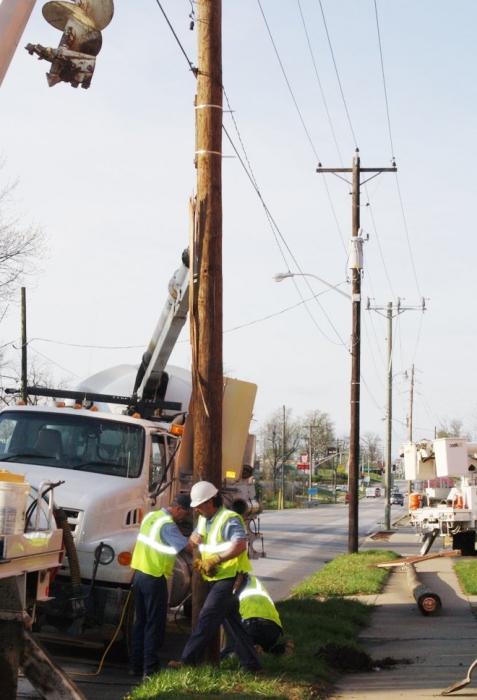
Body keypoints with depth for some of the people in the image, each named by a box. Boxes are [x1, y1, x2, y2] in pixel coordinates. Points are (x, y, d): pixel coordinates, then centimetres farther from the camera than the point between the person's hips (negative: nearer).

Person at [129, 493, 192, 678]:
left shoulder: (151, 516, 9)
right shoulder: (168, 525, -18)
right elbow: (189, 546, -24)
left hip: (139, 573, 8)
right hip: (154, 578, -8)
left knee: (140, 621, 14)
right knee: (155, 624, -1)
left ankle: (136, 666, 18)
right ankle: (150, 668, -1)